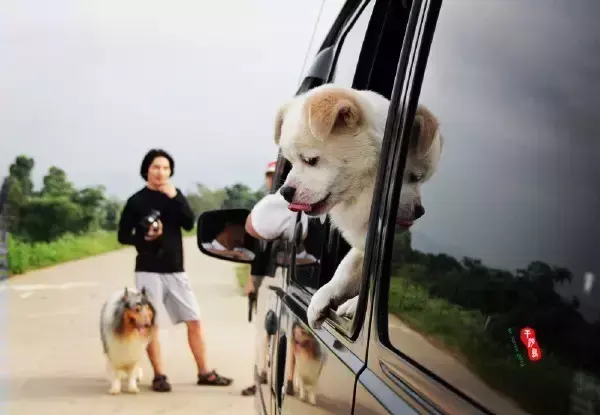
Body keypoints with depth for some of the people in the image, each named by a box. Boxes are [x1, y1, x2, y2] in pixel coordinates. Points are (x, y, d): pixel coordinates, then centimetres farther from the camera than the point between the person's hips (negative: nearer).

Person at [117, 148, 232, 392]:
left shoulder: (176, 195, 9)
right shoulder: (136, 201, -1)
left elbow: (189, 224, -5)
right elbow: (123, 236, -1)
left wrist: (174, 198, -15)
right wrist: (145, 238, -19)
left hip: (176, 270, 3)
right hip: (148, 271, -3)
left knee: (194, 320, 4)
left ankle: (204, 373, 12)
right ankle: (159, 376, 9)